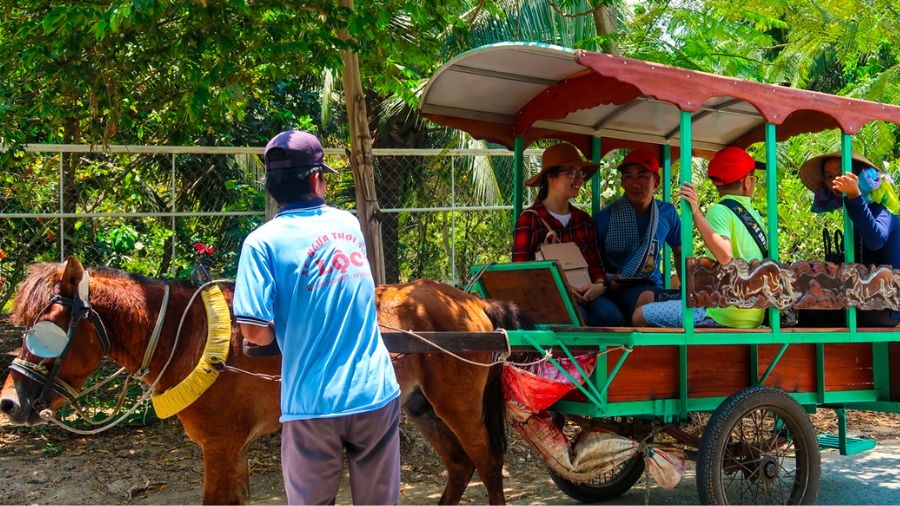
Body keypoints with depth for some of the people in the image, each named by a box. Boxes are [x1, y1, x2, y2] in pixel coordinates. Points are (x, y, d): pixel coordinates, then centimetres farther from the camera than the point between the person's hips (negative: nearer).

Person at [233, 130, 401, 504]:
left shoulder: (263, 242, -9)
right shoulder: (349, 224, 6)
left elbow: (255, 332, -14)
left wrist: (282, 331, 7)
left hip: (314, 404, -3)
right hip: (376, 393, 3)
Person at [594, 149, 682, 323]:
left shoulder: (667, 213, 7)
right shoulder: (604, 218, -3)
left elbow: (680, 253, 23)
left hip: (654, 287, 3)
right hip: (619, 290, -3)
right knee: (646, 298, -38)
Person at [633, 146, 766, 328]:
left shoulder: (720, 210, -10)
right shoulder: (754, 214, 11)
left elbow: (725, 256, -26)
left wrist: (696, 213, -27)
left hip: (726, 312, -8)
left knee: (641, 315, -6)